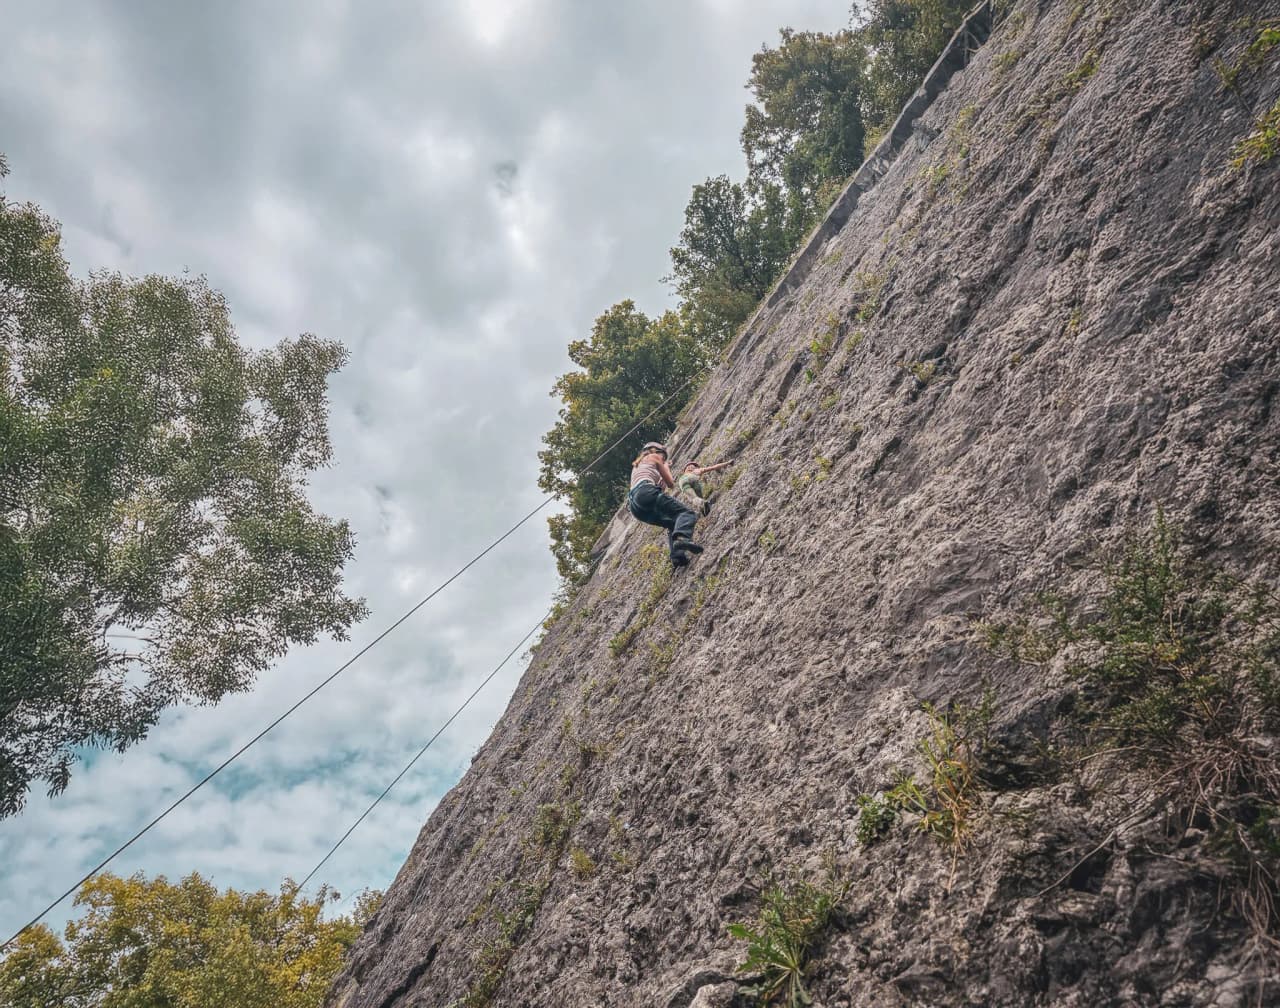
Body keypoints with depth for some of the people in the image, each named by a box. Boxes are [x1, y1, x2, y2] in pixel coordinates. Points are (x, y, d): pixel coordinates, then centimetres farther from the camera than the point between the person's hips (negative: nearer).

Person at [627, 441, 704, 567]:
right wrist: (666, 467, 37)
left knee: (673, 524, 16)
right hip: (646, 493, -7)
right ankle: (682, 537, -48)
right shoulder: (654, 457, 20)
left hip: (635, 507, 7)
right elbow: (671, 484, 21)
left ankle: (677, 555, -14)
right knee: (686, 513, -14)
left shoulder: (636, 466, 39)